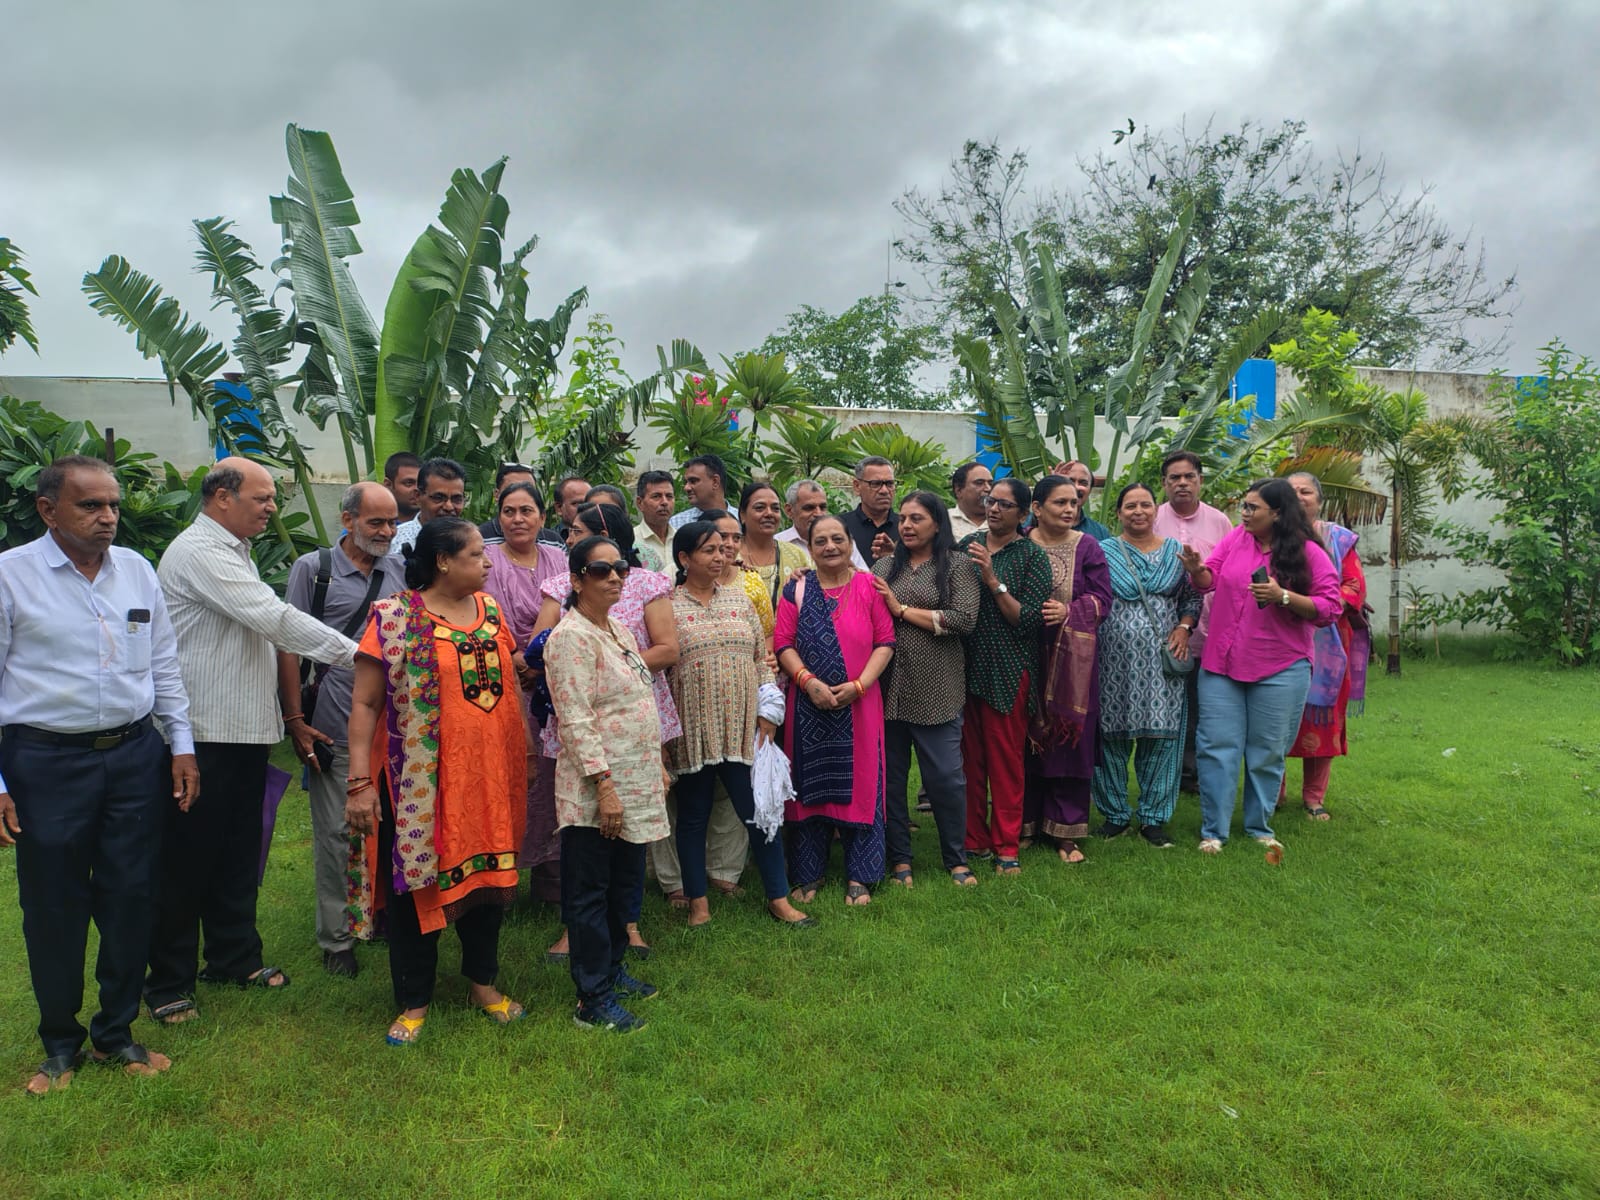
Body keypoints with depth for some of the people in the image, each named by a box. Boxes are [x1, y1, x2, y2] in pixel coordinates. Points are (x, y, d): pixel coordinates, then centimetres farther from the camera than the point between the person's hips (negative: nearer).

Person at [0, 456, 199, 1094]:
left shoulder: (136, 570, 5)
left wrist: (182, 744, 8)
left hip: (136, 756, 4)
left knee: (131, 898, 10)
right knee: (54, 908, 9)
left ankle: (116, 1032, 28)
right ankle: (61, 1042, 29)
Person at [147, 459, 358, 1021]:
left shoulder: (232, 552, 17)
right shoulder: (198, 552, -16)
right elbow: (274, 618, -23)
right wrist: (350, 651, -20)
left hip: (245, 727, 9)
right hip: (206, 733, -9)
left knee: (239, 852, 17)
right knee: (188, 858, 2)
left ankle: (234, 958, 29)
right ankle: (169, 980, 16)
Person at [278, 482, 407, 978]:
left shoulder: (401, 571, 9)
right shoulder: (313, 569, -2)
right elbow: (289, 645, -3)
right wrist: (295, 720, -7)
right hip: (336, 729, -3)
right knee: (337, 833, 4)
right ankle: (337, 940, 17)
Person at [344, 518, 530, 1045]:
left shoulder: (490, 608, 7)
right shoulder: (394, 618, -10)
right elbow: (365, 704, -9)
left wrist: (524, 751, 13)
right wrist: (360, 782, -14)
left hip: (488, 773, 5)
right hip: (419, 779, -5)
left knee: (487, 873, 14)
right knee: (414, 881, 6)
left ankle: (482, 982, 33)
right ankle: (414, 1001, 24)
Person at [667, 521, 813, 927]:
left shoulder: (739, 600, 10)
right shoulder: (667, 606, -2)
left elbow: (761, 658, 11)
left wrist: (768, 710, 3)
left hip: (742, 726, 3)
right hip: (691, 729, -2)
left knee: (761, 811, 4)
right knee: (693, 815, 9)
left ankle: (779, 898, 16)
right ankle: (698, 902, 22)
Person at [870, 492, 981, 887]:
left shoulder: (958, 565, 1)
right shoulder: (885, 566, 11)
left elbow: (964, 619, -12)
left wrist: (903, 610, -9)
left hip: (935, 690, -3)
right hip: (889, 687, 3)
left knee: (946, 776, 2)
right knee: (890, 775, 9)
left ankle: (956, 859, 21)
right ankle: (899, 859, 23)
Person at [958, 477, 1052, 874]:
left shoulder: (1032, 557, -2)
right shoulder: (968, 544, 9)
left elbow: (1029, 620, -11)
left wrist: (993, 581, -17)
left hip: (1008, 671, -3)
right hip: (966, 665, 4)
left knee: (1005, 761, 3)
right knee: (970, 758, 9)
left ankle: (1006, 846, 14)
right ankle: (974, 838, 21)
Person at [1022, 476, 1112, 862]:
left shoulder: (1086, 547, 3)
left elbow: (1102, 598, -2)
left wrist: (1068, 611, -18)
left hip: (1072, 657, 0)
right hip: (1026, 655, 0)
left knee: (1069, 738, 2)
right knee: (1025, 737, 4)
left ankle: (1065, 830, 13)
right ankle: (1025, 824, 18)